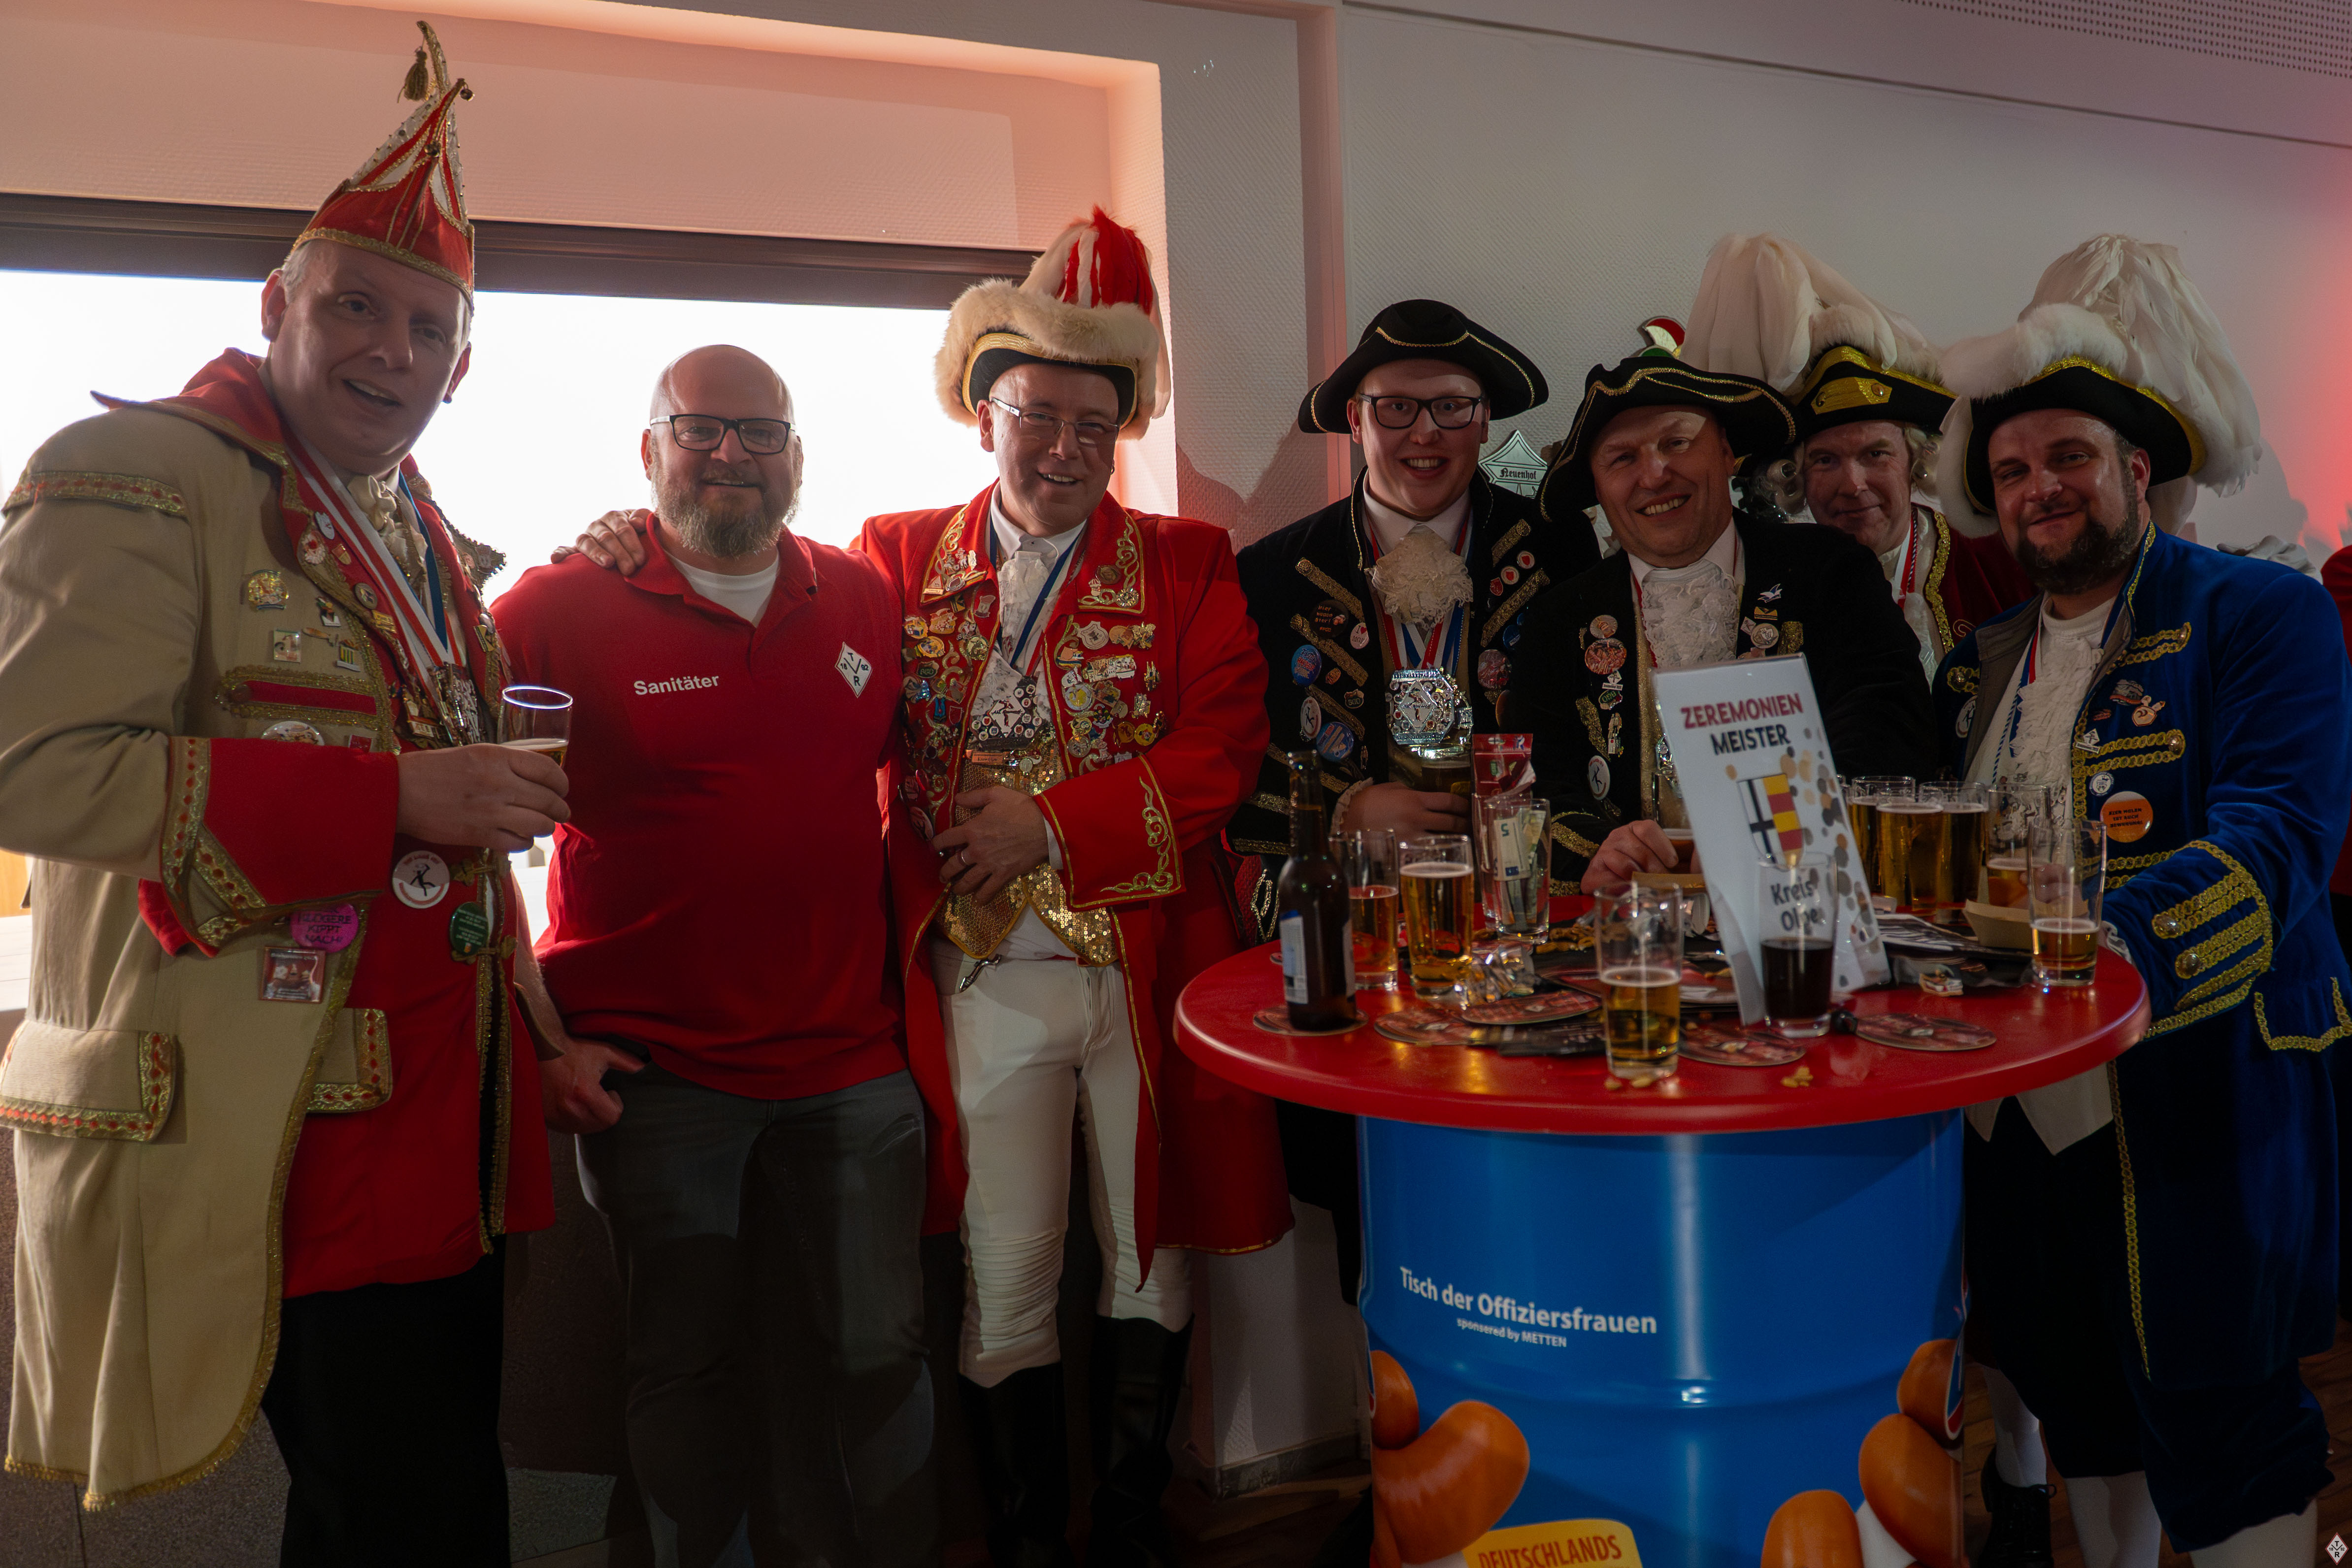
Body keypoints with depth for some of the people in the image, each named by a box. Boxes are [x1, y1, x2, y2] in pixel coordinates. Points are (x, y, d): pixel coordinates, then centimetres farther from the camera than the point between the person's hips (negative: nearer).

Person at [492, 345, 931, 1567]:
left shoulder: (866, 599, 6)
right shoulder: (558, 609, -5)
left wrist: (900, 946, 10)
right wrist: (532, 1034, -7)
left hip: (849, 1063, 3)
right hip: (652, 1076, -2)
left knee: (877, 1356, 11)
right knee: (690, 1369, 11)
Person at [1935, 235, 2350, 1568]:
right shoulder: (1983, 661, 13)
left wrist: (2087, 948, -34)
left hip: (2198, 1095, -5)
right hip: (2020, 1097, 6)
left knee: (2217, 1421, 2)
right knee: (2076, 1400, 18)